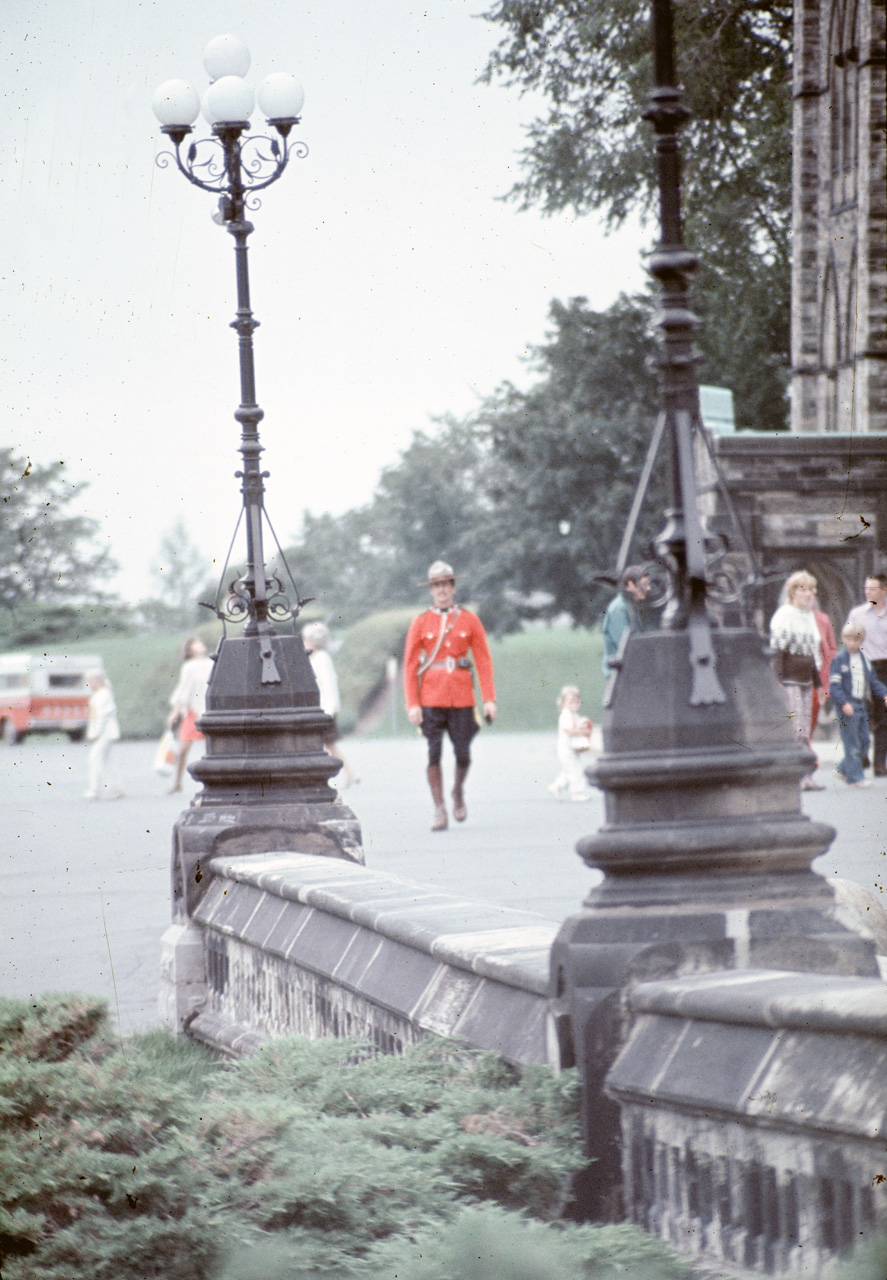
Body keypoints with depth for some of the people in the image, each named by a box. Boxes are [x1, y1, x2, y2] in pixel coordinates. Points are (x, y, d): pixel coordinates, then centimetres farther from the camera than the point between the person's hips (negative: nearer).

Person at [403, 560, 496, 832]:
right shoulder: (420, 623, 3)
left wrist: (489, 699, -3)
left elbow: (484, 662, 4)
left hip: (462, 697, 1)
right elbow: (410, 666, 2)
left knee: (463, 754, 2)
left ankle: (458, 791, 31)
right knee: (434, 754, -6)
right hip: (431, 698, -1)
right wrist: (413, 704, -7)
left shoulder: (470, 621, 5)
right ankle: (439, 811, 1)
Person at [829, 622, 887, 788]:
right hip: (846, 707, -7)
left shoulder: (864, 659, 13)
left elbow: (873, 681, 20)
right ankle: (854, 777, -4)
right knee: (852, 743, -7)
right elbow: (834, 685, -12)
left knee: (864, 742, 9)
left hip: (860, 705, 7)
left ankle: (844, 770, 24)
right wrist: (844, 703, -23)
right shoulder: (839, 659, -7)